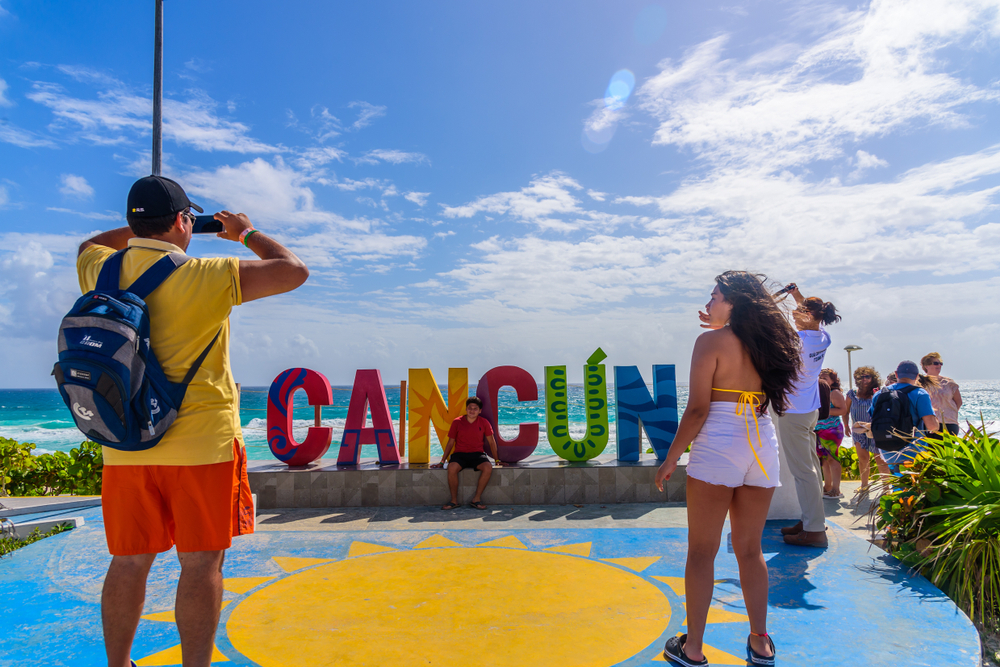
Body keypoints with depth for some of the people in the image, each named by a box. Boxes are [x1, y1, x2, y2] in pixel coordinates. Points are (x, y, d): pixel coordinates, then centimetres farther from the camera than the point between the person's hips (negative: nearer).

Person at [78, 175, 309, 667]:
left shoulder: (102, 272, 4)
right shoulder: (204, 277, -13)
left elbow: (89, 245, 30)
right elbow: (293, 270, -9)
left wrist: (140, 229, 28)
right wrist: (246, 233, 5)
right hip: (202, 443, -5)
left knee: (129, 563, 16)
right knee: (200, 565, 4)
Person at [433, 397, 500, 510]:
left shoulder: (484, 423, 4)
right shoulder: (457, 422, 1)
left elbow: (491, 442, 15)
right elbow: (450, 442, 9)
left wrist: (496, 459, 16)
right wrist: (442, 461, 9)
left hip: (477, 454, 1)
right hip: (460, 454, -1)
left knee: (488, 468, -31)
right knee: (452, 468, -34)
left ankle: (476, 499, -17)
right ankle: (454, 500, -16)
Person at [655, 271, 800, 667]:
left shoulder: (711, 341, -8)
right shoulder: (768, 341, 7)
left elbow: (698, 410, -12)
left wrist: (671, 458, -4)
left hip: (718, 448, -6)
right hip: (763, 448, 6)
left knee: (702, 552, 5)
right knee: (750, 550, 18)